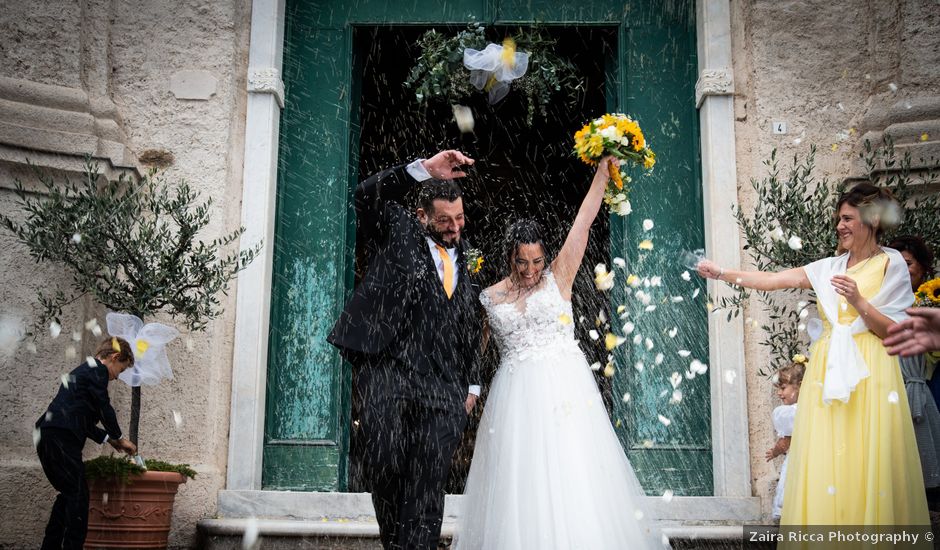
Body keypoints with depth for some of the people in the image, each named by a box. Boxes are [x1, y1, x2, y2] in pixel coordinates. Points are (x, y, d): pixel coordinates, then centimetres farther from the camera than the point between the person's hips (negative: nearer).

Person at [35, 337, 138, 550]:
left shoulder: (83, 370, 26)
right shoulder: (98, 370, -3)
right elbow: (104, 408, -3)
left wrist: (111, 439, 25)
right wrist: (119, 438, 11)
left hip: (47, 437, 10)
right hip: (61, 438, -10)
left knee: (68, 493, 17)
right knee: (78, 495, -6)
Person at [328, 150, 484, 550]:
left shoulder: (462, 259, 21)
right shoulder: (397, 231, 9)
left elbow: (472, 326, 24)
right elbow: (367, 195, -10)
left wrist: (471, 384, 19)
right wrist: (424, 168, -17)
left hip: (442, 386, 3)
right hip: (388, 370, -3)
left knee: (428, 483, -1)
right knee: (383, 462, -9)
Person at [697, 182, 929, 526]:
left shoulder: (892, 265, 0)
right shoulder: (830, 267, 11)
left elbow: (894, 332, -4)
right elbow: (772, 280, 5)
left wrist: (858, 300, -17)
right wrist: (721, 273, 0)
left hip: (869, 374, -4)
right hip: (829, 369, 4)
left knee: (867, 466, -3)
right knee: (825, 462, 3)